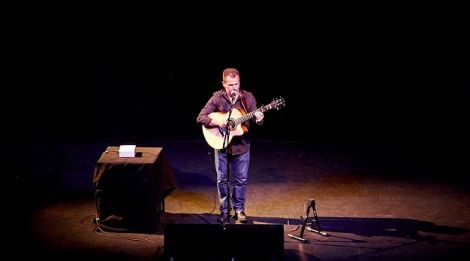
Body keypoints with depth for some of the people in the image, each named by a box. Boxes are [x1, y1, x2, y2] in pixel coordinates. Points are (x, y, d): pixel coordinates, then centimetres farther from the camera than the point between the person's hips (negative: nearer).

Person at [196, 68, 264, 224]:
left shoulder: (248, 97, -5)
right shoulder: (217, 98, -7)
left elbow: (256, 118, -7)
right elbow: (201, 117, -10)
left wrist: (258, 119, -31)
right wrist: (217, 122, -25)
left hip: (241, 145, 1)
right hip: (221, 144, -1)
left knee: (241, 179, 7)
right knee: (222, 179, 8)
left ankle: (239, 209, 23)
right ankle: (224, 210, 21)